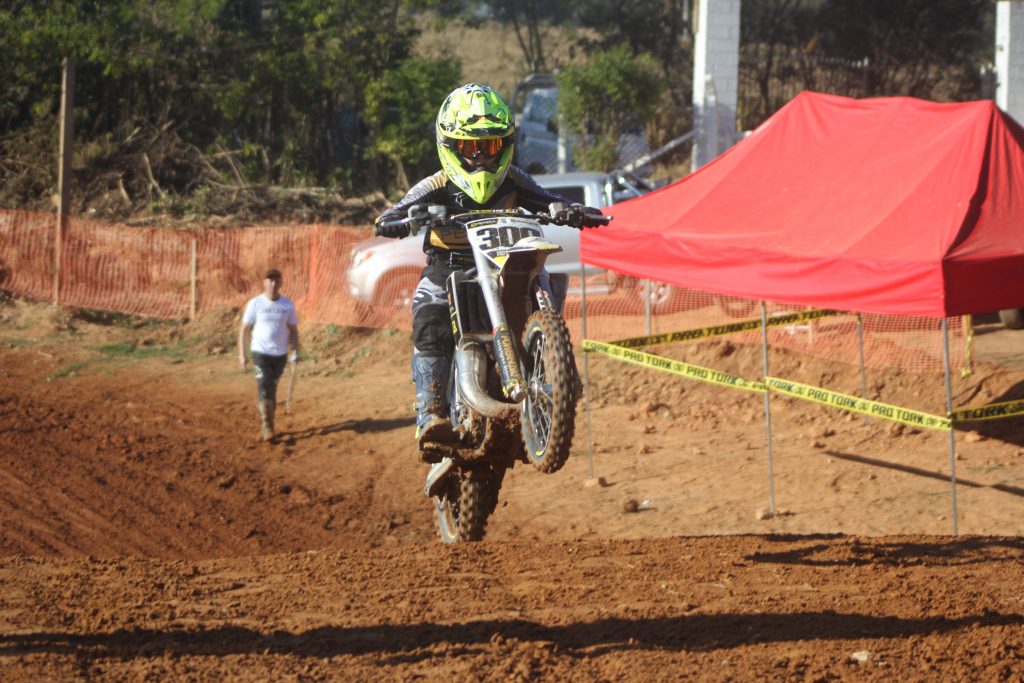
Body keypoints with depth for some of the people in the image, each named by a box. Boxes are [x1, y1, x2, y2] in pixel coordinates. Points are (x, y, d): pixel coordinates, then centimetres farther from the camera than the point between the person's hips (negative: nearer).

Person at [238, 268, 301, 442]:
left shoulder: (288, 305, 2)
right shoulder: (255, 303, -4)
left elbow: (293, 329, 10)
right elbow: (244, 329, 0)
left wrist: (295, 351, -2)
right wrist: (242, 354, -5)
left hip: (280, 354, 3)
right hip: (261, 353, -3)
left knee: (272, 390, 10)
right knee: (264, 388, -15)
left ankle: (266, 426, 21)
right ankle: (267, 426, -17)